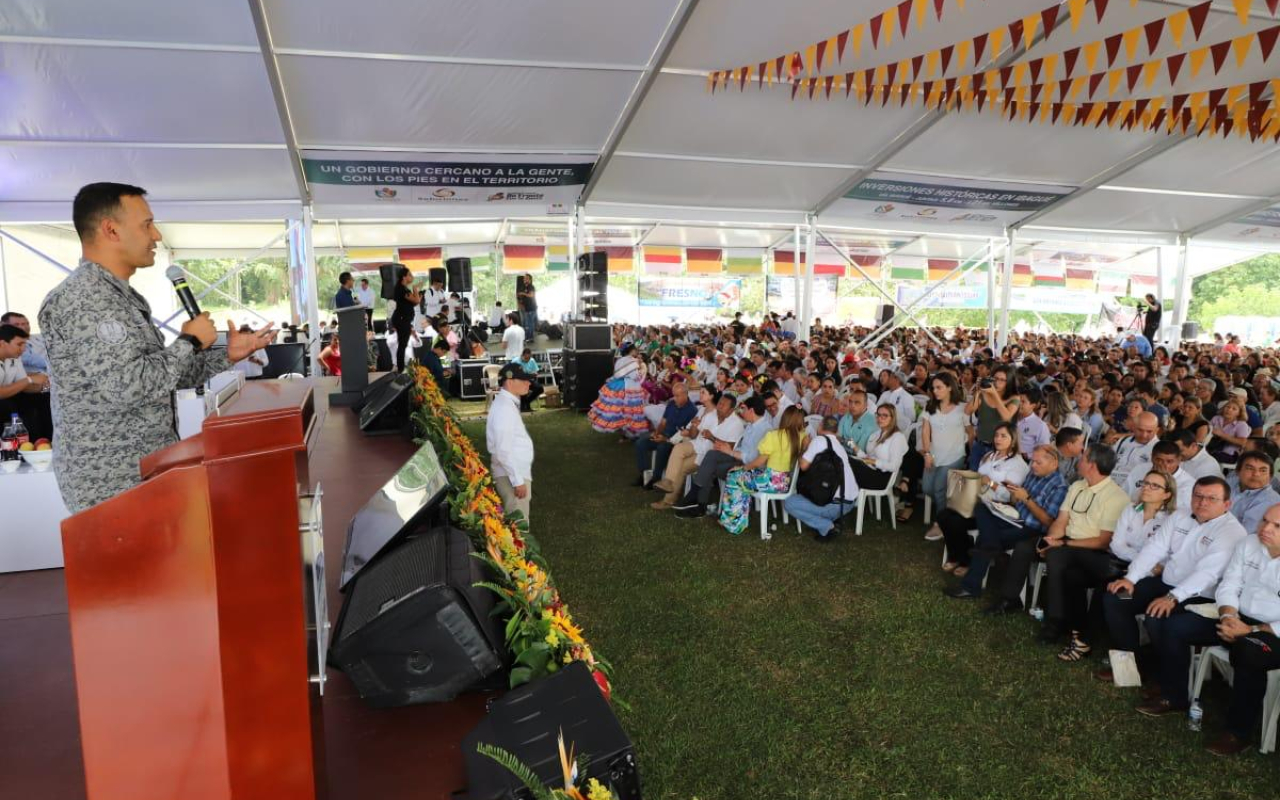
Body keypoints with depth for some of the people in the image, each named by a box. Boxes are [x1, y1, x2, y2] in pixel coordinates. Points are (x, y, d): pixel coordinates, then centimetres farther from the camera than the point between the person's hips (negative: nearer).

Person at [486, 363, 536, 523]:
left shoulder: (508, 403, 10)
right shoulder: (504, 408, -21)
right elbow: (503, 451, -25)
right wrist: (518, 480, -22)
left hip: (516, 473, 10)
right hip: (511, 476, -10)